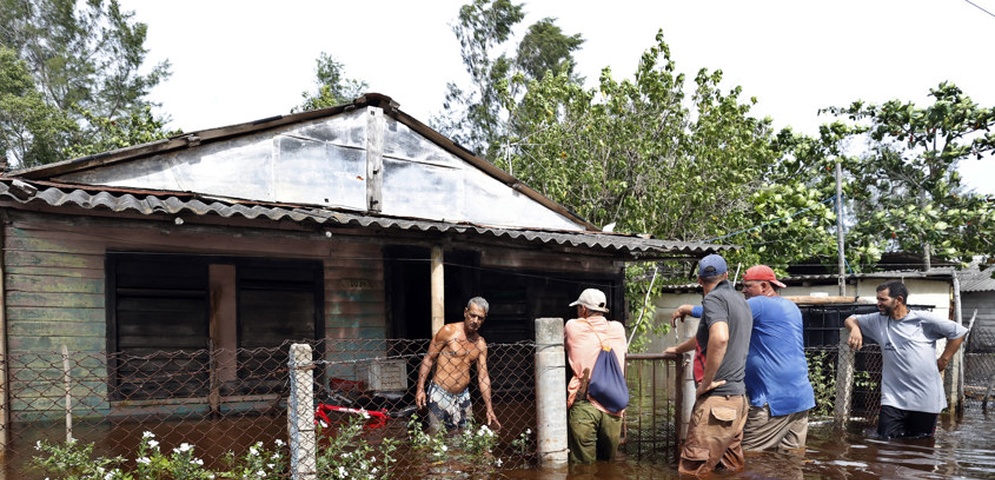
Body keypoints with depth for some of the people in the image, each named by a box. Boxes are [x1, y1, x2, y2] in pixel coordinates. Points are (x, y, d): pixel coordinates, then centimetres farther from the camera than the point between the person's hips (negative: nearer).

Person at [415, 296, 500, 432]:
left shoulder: (480, 344, 6)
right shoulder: (448, 331, -8)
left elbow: (483, 377, 6)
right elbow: (428, 359, -5)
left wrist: (489, 409, 0)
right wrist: (420, 389, -12)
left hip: (463, 396, 5)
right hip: (440, 394, -5)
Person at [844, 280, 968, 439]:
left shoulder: (923, 320, -5)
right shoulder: (878, 321, 7)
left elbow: (959, 332, 1)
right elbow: (850, 319, 17)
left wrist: (943, 360, -1)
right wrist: (855, 329, -6)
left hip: (926, 400, -2)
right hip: (893, 399, 3)